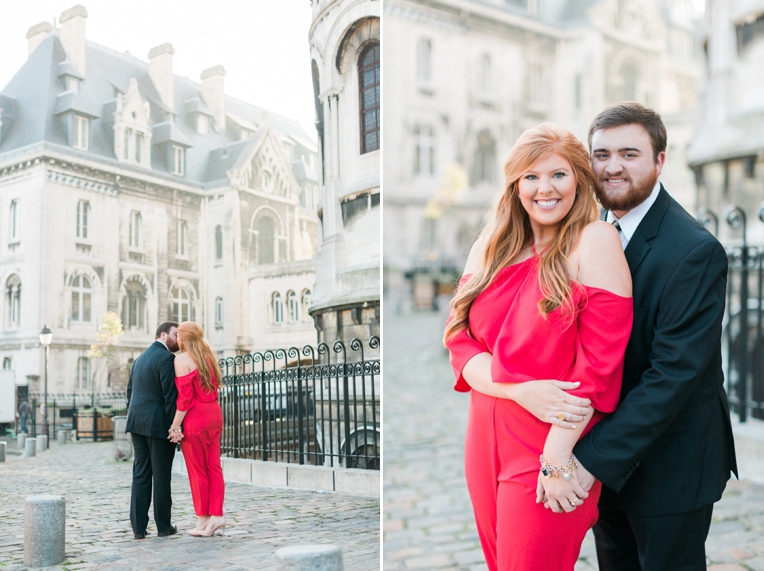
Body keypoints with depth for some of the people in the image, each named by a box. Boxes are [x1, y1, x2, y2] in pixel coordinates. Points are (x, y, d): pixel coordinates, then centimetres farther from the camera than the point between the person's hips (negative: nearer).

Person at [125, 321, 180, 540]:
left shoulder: (140, 358, 18)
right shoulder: (166, 358, -11)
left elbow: (130, 391, 19)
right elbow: (170, 395, -15)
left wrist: (134, 419, 19)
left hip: (137, 423, 8)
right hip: (158, 424, -8)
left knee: (141, 474, 8)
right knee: (161, 476, 1)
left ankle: (138, 527, 8)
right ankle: (164, 526, 9)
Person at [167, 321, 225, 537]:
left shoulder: (182, 359, -10)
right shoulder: (208, 356, 12)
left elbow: (184, 397, -14)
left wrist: (175, 426, -11)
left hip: (195, 417, -7)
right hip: (214, 414, 7)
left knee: (197, 470, 2)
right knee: (213, 466, 8)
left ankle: (203, 520, 8)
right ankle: (216, 515, 6)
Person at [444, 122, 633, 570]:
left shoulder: (594, 241, -10)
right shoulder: (492, 247, 6)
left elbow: (600, 362, -15)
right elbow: (460, 340, 1)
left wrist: (556, 460, -18)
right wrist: (520, 390, -17)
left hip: (555, 450, -5)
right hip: (487, 444, 5)